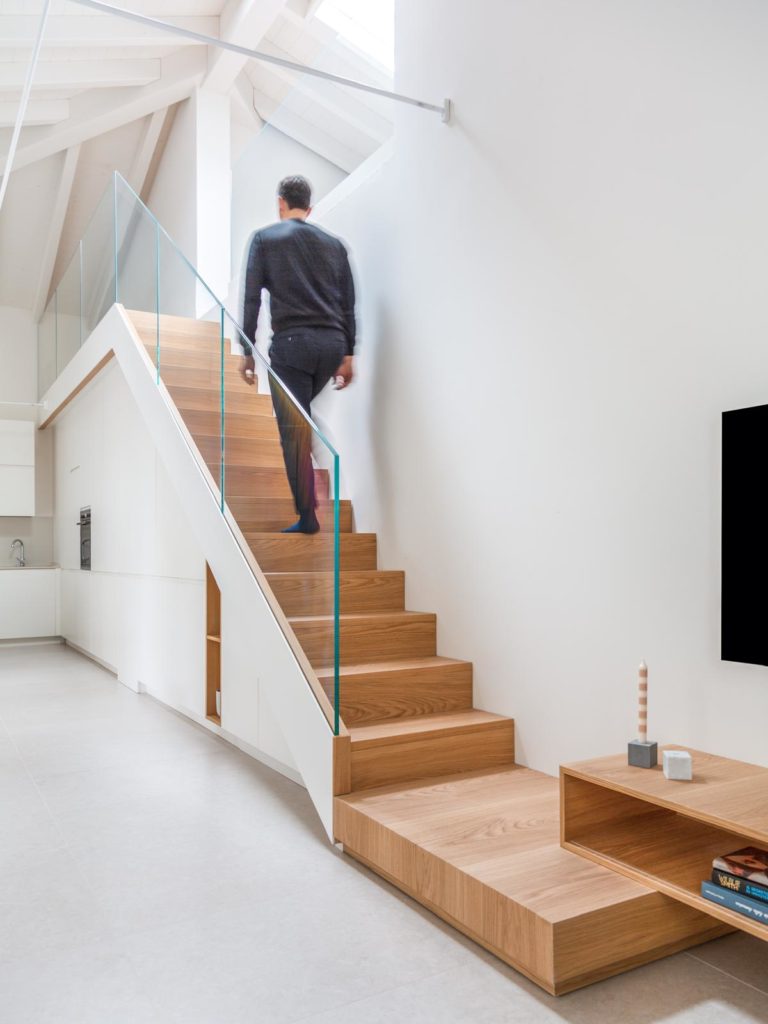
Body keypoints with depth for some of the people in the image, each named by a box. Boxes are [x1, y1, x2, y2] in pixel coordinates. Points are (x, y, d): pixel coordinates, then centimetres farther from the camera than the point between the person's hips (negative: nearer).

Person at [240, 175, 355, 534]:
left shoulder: (265, 238, 8)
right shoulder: (333, 243, 17)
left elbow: (251, 299, 0)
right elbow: (348, 304, 14)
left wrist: (247, 351, 3)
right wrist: (348, 354, 16)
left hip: (291, 342, -5)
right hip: (333, 344, 5)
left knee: (295, 431, -3)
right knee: (299, 418, 24)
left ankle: (308, 517, -4)